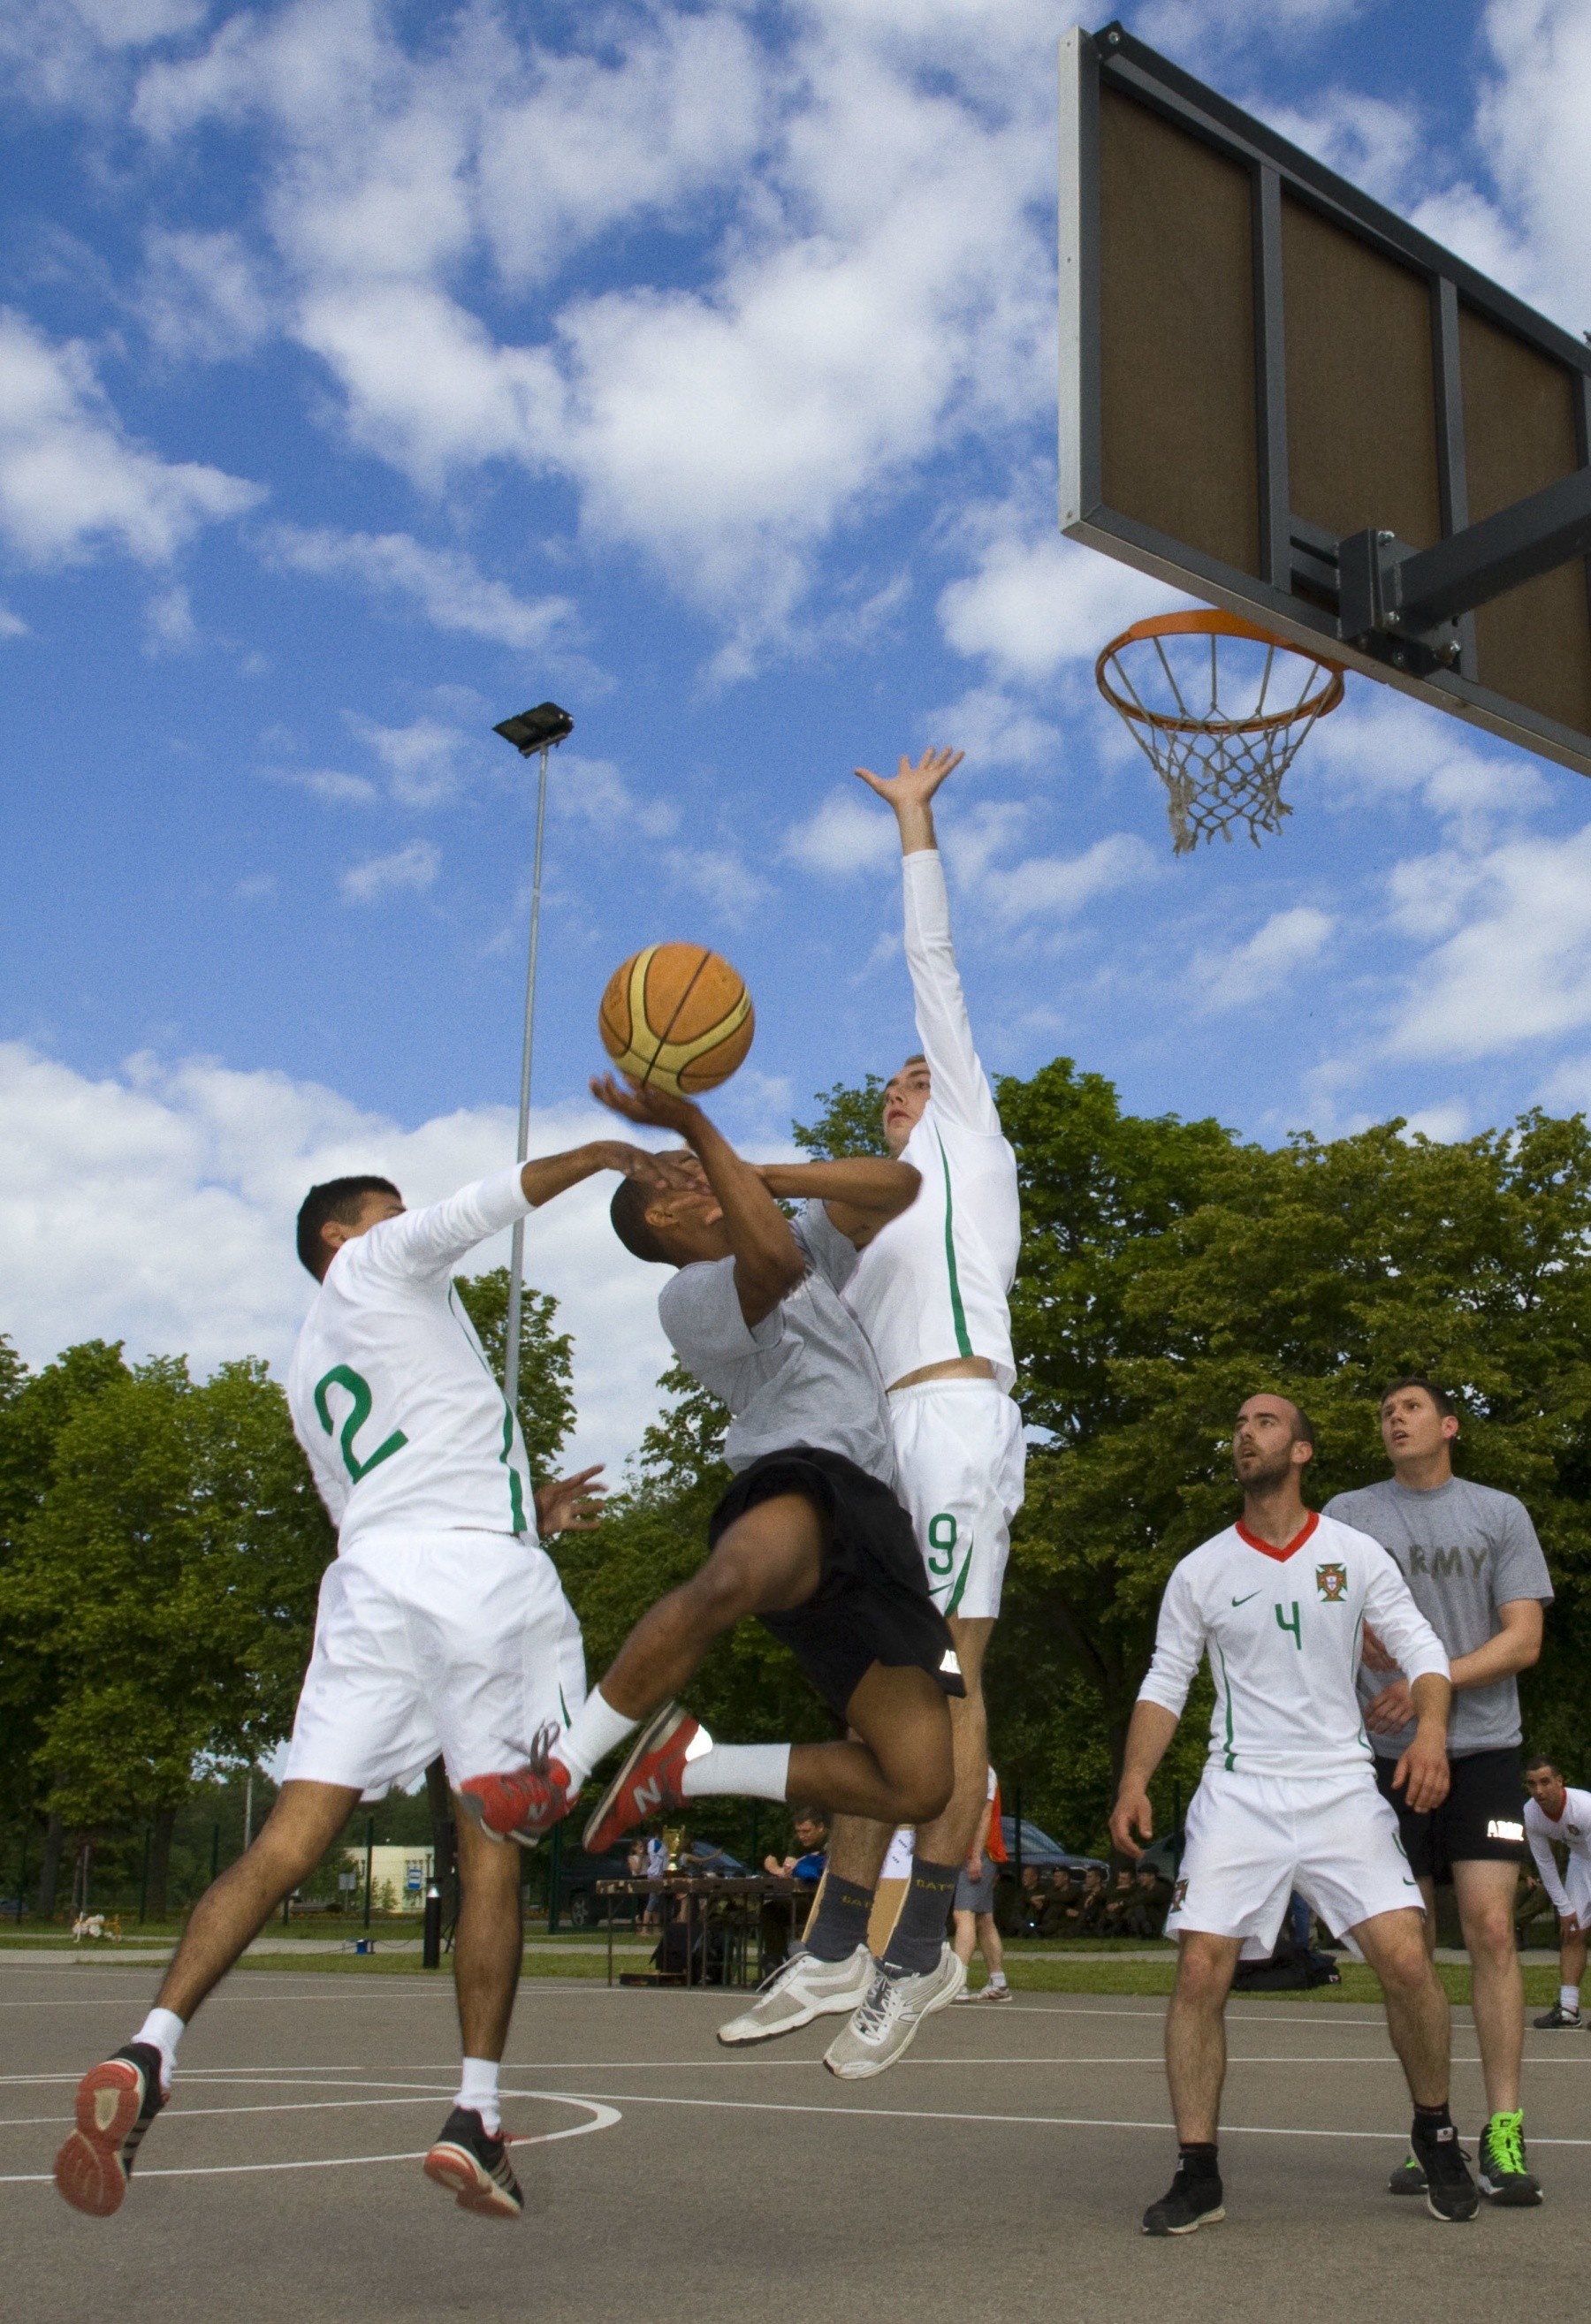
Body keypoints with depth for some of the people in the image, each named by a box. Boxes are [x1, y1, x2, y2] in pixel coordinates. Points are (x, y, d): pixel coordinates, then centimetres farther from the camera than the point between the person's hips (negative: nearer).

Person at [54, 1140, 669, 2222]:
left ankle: (150, 2051, -19)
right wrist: (599, 1153, 1)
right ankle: (476, 2120, -3)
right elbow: (485, 1206, -6)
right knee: (492, 1846, -1)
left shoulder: (312, 1374, 31)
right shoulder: (374, 1264, 13)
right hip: (478, 1571, -6)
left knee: (290, 1840, -2)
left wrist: (528, 1513, 34)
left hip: (371, 1573, 6)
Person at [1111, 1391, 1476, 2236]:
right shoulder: (1199, 1571, 5)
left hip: (1342, 1786, 0)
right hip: (1238, 1791, 1)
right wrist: (1134, 1783, -5)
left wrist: (1430, 1729, -16)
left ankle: (1435, 2134, 14)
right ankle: (1197, 2174, 1)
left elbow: (1419, 1646, 3)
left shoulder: (1355, 1554, 3)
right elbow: (1164, 1683, 7)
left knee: (1405, 1957, -12)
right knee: (1200, 1969, -11)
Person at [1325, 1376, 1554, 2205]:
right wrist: (1355, 1632, -21)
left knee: (1490, 1926, -11)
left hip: (1482, 1749, -1)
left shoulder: (1500, 1515, 7)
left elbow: (1523, 1639, 0)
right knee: (1410, 1946, 3)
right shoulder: (1348, 1515, 9)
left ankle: (1504, 2134, -6)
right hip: (1389, 1755, 1)